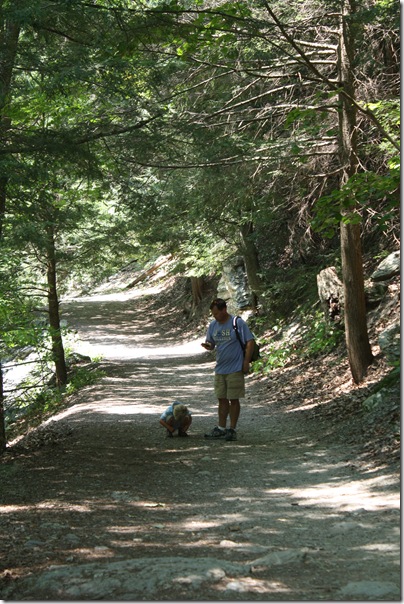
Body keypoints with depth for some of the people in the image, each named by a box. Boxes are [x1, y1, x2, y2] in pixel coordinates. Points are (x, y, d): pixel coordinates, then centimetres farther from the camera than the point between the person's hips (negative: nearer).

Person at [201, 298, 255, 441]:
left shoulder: (238, 323, -11)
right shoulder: (213, 325, 7)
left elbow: (250, 342, -10)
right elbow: (211, 344, 14)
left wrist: (246, 362, -12)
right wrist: (207, 346, -10)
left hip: (235, 369, -6)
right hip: (220, 369, 6)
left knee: (234, 399, 0)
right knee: (222, 399, 11)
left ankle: (232, 430, 8)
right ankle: (221, 428, 20)